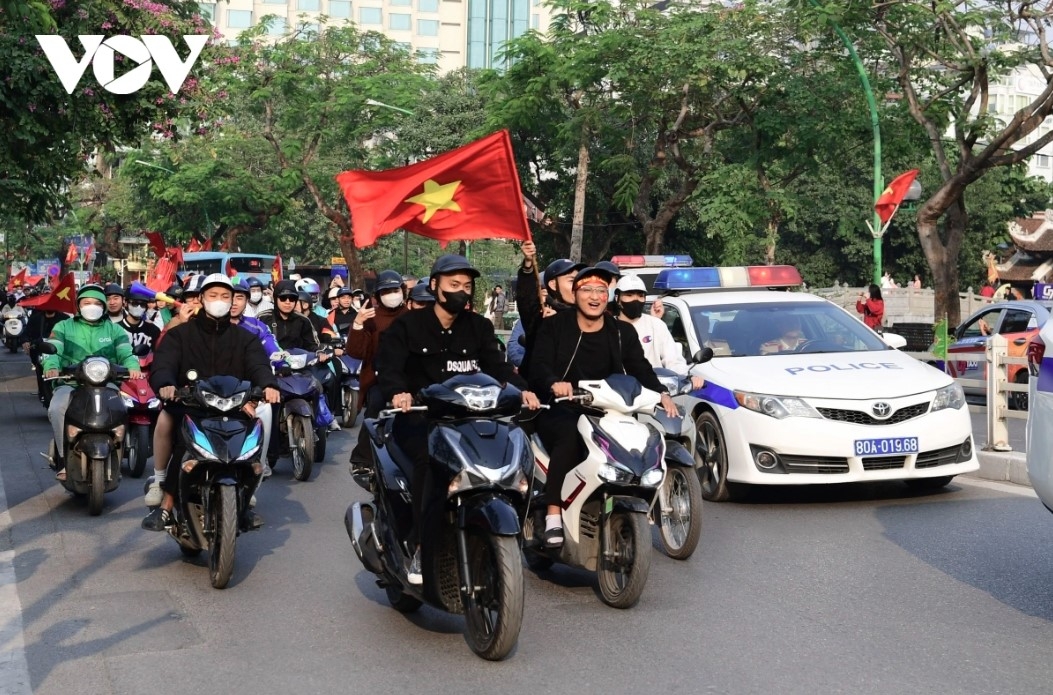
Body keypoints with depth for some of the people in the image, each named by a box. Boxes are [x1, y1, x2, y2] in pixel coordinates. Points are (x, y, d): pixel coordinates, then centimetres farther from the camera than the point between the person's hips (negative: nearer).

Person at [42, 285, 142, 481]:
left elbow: (126, 352, 1)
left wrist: (133, 367, -23)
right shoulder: (63, 327, 14)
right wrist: (51, 366, -26)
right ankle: (65, 459, -18)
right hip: (71, 383, 0)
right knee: (56, 408, -32)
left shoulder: (114, 330, 16)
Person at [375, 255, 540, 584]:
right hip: (418, 418, -3)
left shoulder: (479, 327, 16)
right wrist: (397, 393, -33)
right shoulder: (406, 326, 5)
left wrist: (521, 390, -19)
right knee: (432, 458, -35)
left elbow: (497, 365, 3)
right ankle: (420, 548, -30)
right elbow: (388, 365, -9)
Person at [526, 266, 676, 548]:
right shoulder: (554, 326, 4)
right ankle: (553, 516, -35)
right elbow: (538, 365, -9)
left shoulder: (623, 332, 14)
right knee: (569, 437, -36)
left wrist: (662, 394, -17)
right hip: (560, 408, -3)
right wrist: (553, 383, -32)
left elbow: (640, 369, 3)